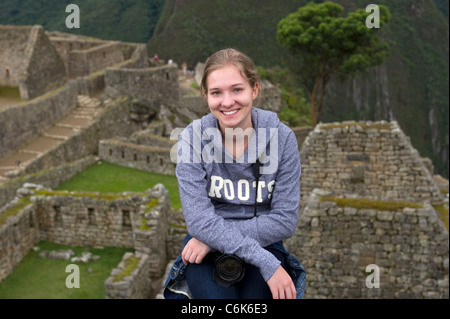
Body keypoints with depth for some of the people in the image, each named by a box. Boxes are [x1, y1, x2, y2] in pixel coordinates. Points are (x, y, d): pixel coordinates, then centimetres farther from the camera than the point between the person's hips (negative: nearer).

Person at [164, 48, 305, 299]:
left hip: (262, 240, 1)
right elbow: (198, 218, -15)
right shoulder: (193, 138, -9)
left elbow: (285, 220, -7)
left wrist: (216, 237, -16)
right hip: (206, 251, -1)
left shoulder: (281, 137, -8)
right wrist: (266, 262, -24)